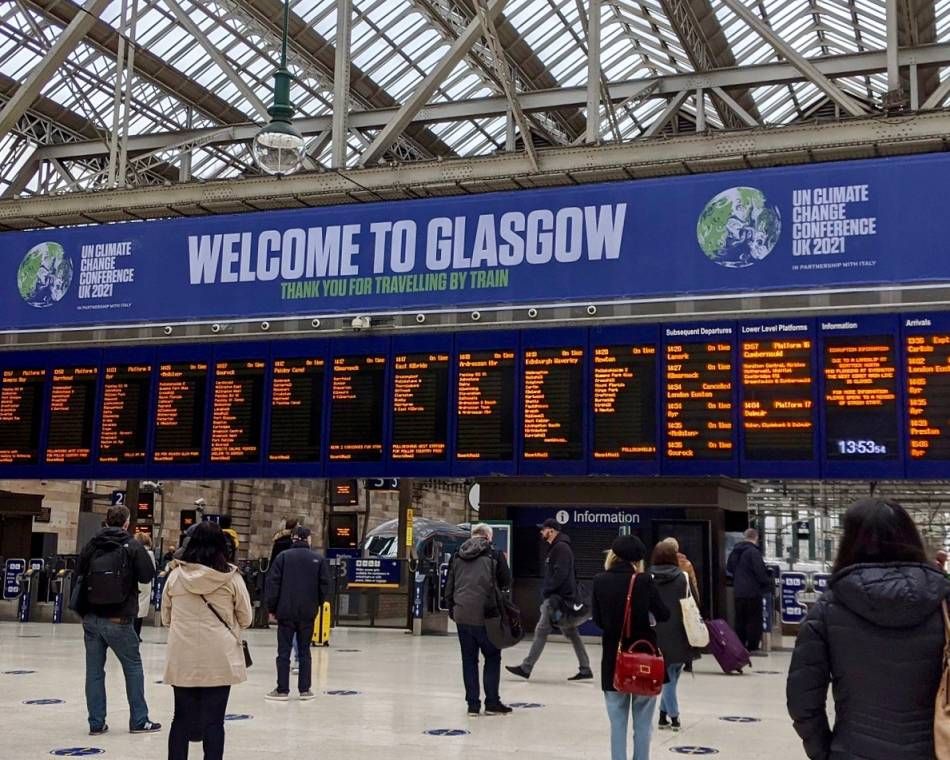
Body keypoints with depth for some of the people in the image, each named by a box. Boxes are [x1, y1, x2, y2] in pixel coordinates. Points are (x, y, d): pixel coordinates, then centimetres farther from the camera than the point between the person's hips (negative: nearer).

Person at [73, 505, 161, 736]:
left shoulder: (92, 545, 3)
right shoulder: (133, 546, -8)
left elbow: (79, 572, 10)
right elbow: (147, 575, -9)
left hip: (91, 618, 4)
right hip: (118, 619, -3)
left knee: (94, 670, 9)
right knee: (133, 666, 10)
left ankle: (97, 723, 12)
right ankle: (139, 721, 13)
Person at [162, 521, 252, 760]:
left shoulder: (176, 575, 0)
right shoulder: (231, 578, -6)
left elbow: (165, 618, 10)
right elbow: (246, 618, 3)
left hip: (183, 659, 2)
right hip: (220, 659, -2)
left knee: (182, 718, 14)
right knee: (213, 721, 4)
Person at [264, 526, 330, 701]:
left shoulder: (283, 556, -3)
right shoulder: (318, 559, 0)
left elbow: (273, 583, -5)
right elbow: (325, 585, 0)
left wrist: (271, 607, 4)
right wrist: (317, 603, 15)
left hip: (285, 612, -1)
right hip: (308, 613, 1)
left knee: (284, 652, 4)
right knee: (304, 651, 10)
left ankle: (282, 690, 5)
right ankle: (305, 689, 11)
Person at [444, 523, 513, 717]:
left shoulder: (457, 557, 10)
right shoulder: (494, 555, -3)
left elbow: (449, 587, 12)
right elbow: (506, 583, 4)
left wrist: (452, 610, 20)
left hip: (461, 616, 4)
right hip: (484, 616, -4)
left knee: (469, 660, 10)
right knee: (492, 657, 10)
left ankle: (473, 705, 11)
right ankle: (492, 703, 10)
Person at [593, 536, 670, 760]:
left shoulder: (600, 581, -5)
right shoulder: (644, 580, -12)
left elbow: (598, 619, 3)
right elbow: (663, 615, -4)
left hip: (613, 657, 2)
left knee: (617, 723, 12)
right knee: (643, 725, 9)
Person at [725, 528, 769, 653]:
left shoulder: (735, 551, 9)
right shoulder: (753, 551, -16)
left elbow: (729, 568, 20)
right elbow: (760, 571, -18)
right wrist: (766, 583, -3)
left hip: (738, 591, 7)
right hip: (753, 591, -7)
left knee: (740, 619, 13)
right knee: (754, 620, 0)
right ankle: (752, 647, 0)